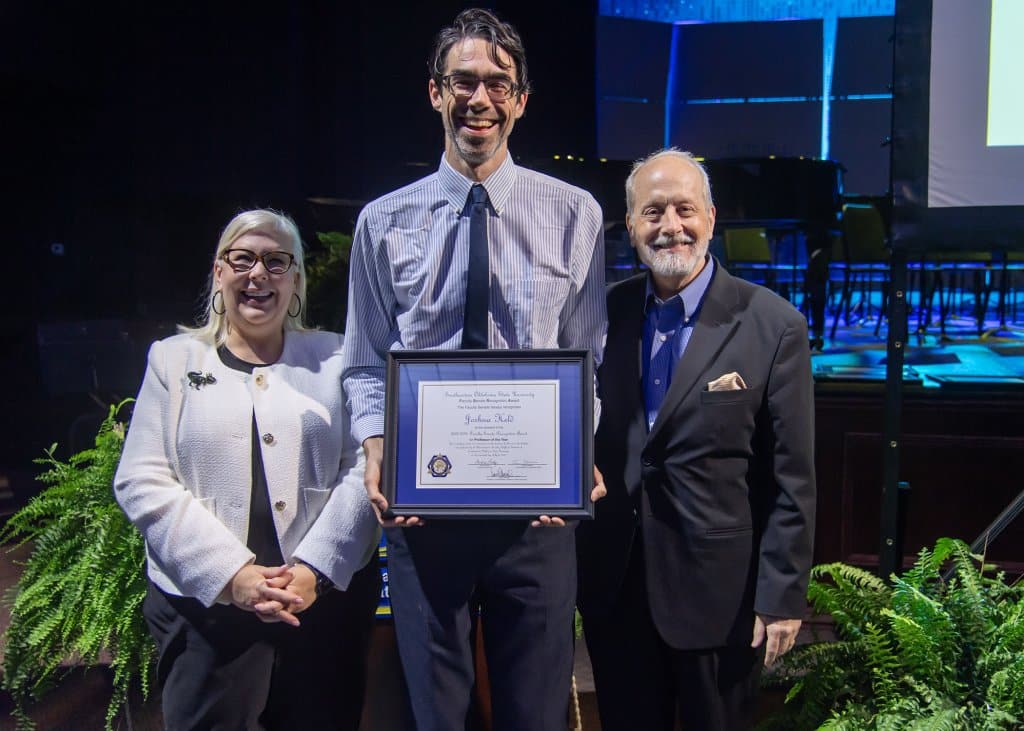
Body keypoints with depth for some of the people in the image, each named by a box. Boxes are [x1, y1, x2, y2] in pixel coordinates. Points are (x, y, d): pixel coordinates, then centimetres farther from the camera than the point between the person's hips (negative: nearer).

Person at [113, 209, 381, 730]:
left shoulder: (332, 357, 8)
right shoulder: (173, 359, 8)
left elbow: (362, 468, 0)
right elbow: (142, 482, 0)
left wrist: (315, 570, -13)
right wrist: (231, 575, -11)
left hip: (326, 599, 1)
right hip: (206, 605, 0)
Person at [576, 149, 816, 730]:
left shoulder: (774, 325, -10)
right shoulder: (606, 312, 1)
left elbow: (793, 480, -9)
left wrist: (782, 596, -9)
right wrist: (574, 561, 4)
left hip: (719, 589, -3)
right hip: (613, 585, 4)